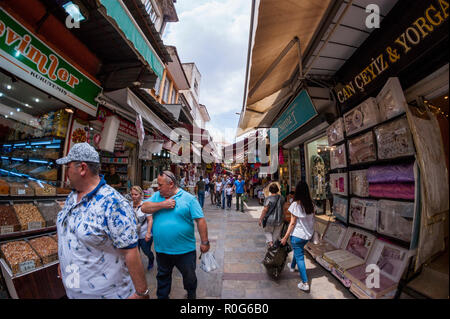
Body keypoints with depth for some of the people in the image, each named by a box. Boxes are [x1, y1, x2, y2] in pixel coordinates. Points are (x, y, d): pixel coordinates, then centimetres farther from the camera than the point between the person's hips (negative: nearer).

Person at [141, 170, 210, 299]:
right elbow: (144, 208, -10)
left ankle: (191, 294, 49)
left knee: (189, 276, 20)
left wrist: (204, 242, -13)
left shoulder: (189, 198, -13)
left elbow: (200, 221, -13)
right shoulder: (157, 196, 1)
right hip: (161, 250, 3)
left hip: (185, 250, -2)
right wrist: (163, 204, -21)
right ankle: (162, 296, 50)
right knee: (163, 276, 25)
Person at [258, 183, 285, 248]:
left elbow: (265, 210, -17)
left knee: (267, 231, 20)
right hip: (279, 220, 4)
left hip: (270, 220, -4)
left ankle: (270, 242, 3)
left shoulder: (268, 199, -16)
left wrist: (260, 219, -9)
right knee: (276, 235, 17)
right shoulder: (282, 198, -1)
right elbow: (283, 208, 9)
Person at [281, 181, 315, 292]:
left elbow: (292, 223, -18)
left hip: (297, 235, -7)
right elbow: (312, 219, 4)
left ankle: (305, 283, 13)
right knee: (298, 251, 28)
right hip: (308, 234, 7)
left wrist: (285, 237, -9)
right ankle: (292, 266, 51)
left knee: (300, 257, 7)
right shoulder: (310, 204, -4)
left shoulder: (295, 204, -21)